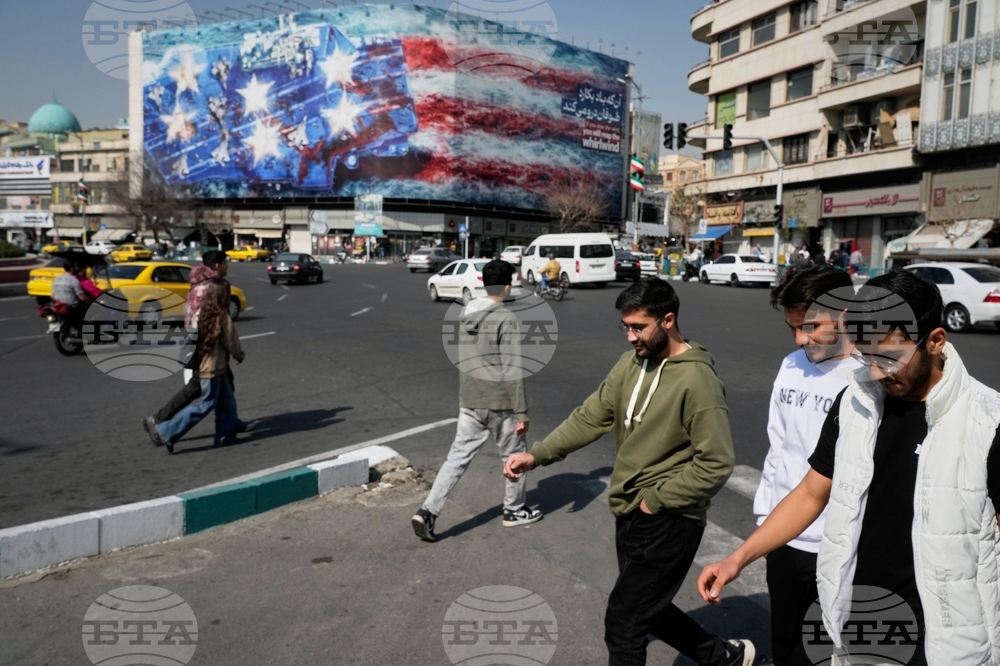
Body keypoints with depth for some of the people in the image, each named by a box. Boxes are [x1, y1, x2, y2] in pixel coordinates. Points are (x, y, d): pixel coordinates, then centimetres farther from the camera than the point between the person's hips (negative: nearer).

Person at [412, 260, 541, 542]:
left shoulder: (465, 315, 6)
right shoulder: (506, 319, -16)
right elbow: (512, 370, -18)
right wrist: (522, 411, -13)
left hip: (469, 402, 6)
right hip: (500, 403, -6)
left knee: (457, 457, 8)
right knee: (515, 457, 14)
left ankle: (428, 511, -2)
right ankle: (514, 511, 28)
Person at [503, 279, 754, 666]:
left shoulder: (697, 380, -20)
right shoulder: (630, 365, 3)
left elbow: (716, 463, -20)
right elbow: (590, 417, 2)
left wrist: (656, 499, -16)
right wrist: (538, 454, -9)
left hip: (668, 524, -8)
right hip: (630, 516, 8)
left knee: (622, 621, 0)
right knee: (648, 611, 23)